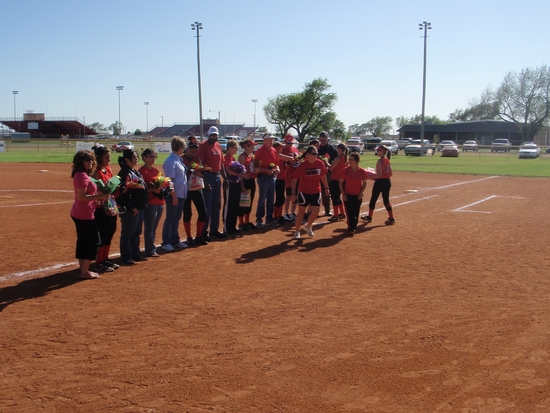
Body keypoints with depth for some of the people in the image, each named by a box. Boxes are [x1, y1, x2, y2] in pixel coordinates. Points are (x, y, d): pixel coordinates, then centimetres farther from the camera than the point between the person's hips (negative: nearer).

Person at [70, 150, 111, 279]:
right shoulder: (82, 176, -20)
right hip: (84, 215, -10)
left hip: (78, 214, 11)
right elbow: (82, 197, -25)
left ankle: (83, 270, 22)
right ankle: (84, 272, 1)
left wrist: (98, 196, 8)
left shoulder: (80, 175, 13)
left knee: (82, 241, 15)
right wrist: (100, 196, -24)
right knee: (95, 242, -3)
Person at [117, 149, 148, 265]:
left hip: (140, 207, 10)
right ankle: (126, 257, 8)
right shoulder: (124, 173, -15)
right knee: (127, 233, 1)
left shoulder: (136, 172, 15)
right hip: (130, 209, -9)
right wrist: (131, 207, -21)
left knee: (137, 233, 17)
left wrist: (143, 205, 15)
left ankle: (136, 254, 28)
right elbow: (124, 192, -22)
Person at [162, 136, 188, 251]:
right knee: (170, 218, 0)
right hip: (173, 195, -8)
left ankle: (175, 240, 24)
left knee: (177, 218, 15)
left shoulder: (179, 159, 10)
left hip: (181, 194, 8)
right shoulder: (170, 161, -16)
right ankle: (166, 243, 9)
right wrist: (174, 196, -20)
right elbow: (169, 180, -19)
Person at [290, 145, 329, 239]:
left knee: (315, 212, 1)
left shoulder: (320, 163, -5)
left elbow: (323, 176, 10)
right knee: (301, 212, 6)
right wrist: (293, 193, -12)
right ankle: (297, 231, 22)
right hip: (304, 192, -3)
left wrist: (326, 187, 11)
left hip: (316, 192, 3)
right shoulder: (302, 165, -15)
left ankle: (308, 226, 30)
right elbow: (294, 179, -10)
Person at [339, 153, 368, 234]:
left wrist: (361, 193, -6)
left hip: (358, 196, 1)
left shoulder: (362, 171, -6)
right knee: (349, 212, -4)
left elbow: (364, 183, 4)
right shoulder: (345, 170, -8)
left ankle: (353, 227, 25)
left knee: (356, 212, 9)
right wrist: (343, 194, -8)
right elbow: (340, 182, -2)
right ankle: (351, 227, 5)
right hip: (347, 195, -1)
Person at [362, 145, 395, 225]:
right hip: (387, 182, 8)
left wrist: (369, 177, -12)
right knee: (386, 200, 10)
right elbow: (390, 174, 11)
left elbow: (379, 175, -21)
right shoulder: (387, 161, 9)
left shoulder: (380, 161, -16)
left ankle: (369, 217, 20)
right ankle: (391, 218, 5)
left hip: (380, 182, -8)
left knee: (373, 199, 8)